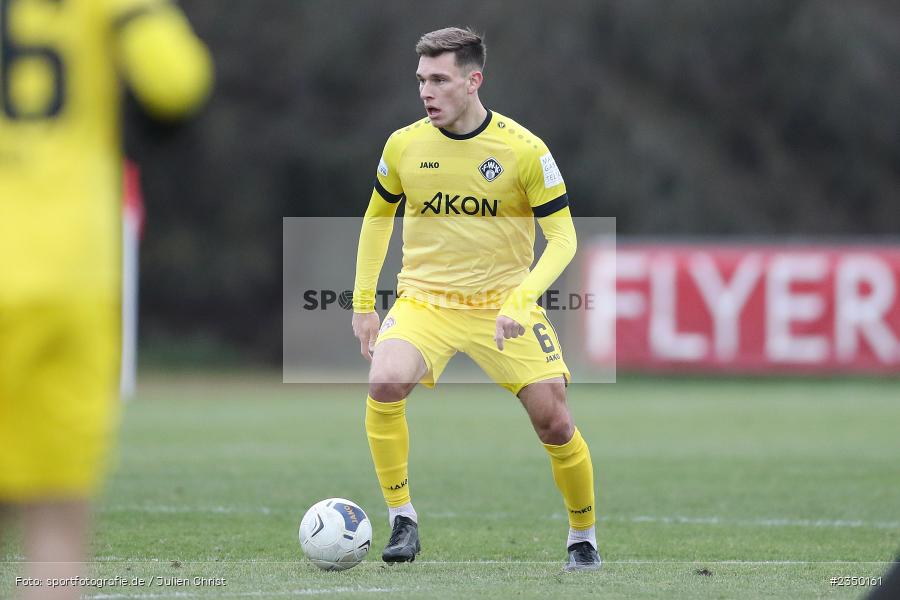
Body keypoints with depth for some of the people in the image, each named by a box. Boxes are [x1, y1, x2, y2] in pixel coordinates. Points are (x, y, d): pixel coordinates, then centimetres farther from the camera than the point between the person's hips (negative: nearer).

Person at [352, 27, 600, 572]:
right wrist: (364, 303, 11)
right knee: (385, 383, -27)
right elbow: (378, 216, 15)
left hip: (504, 303, -1)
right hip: (423, 298, 1)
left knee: (553, 419, -8)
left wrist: (520, 301, -24)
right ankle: (403, 522, -12)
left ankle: (582, 537, 17)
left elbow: (563, 238, -9)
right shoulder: (404, 145, -3)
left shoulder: (525, 151, -12)